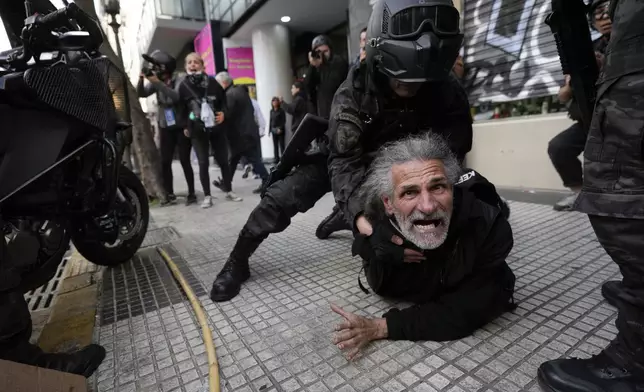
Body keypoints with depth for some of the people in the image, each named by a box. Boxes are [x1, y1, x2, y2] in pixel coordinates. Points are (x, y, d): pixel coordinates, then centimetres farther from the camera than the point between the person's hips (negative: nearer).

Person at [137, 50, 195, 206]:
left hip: (182, 127, -4)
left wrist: (157, 82, -30)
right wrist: (141, 79, -22)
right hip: (166, 128, 4)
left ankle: (191, 193, 2)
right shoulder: (156, 82, 3)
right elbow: (141, 94, -7)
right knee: (165, 161, 1)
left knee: (184, 160, -5)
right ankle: (169, 193, 9)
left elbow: (176, 96, -27)